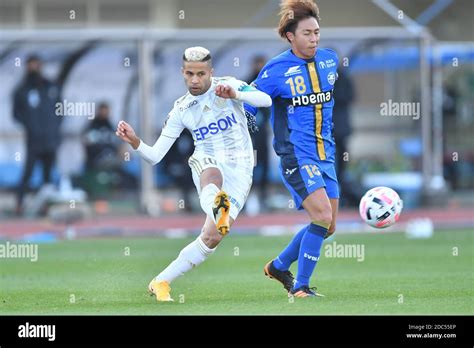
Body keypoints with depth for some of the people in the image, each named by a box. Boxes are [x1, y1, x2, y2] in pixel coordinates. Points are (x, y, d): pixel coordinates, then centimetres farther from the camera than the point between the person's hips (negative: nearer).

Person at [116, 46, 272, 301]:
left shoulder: (228, 85, 0)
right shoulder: (181, 110, 5)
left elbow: (266, 100, -15)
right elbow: (155, 156, 4)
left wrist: (235, 94, -32)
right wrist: (134, 142, -16)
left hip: (239, 170, 0)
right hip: (207, 163, 0)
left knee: (212, 237, -13)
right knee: (211, 176, -41)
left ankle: (161, 283, -4)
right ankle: (217, 208, -76)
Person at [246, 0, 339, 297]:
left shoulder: (330, 59, 6)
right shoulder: (277, 69, -11)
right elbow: (249, 104, -3)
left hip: (325, 154, 7)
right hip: (296, 155, -7)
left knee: (328, 226, 9)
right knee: (323, 216, -19)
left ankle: (279, 266, 30)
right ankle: (300, 287, -8)